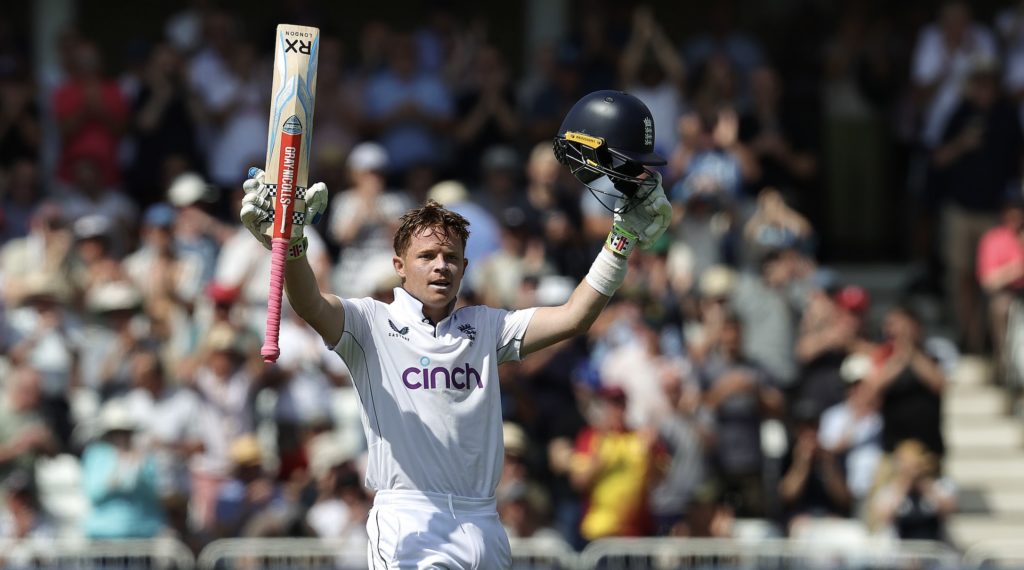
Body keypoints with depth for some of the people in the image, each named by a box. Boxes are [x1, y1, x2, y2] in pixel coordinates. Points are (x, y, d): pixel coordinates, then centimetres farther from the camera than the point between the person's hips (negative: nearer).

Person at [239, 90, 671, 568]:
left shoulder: (485, 328, 18)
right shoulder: (372, 324, 6)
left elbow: (572, 318, 11)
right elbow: (312, 306, -14)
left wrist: (623, 239, 3)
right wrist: (289, 244, -34)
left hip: (483, 525, 5)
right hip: (408, 524, -5)